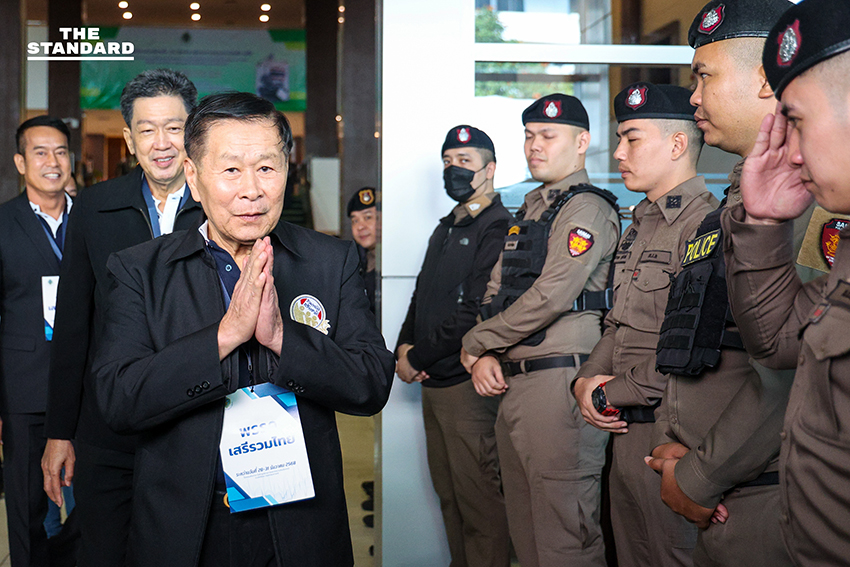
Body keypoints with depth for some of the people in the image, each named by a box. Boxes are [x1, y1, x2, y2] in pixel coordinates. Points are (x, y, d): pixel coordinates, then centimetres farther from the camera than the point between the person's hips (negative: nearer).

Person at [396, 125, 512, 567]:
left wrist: (418, 357, -12)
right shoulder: (445, 230, 18)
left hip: (469, 383, -9)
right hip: (433, 383, 9)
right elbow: (422, 297, 22)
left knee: (480, 500, -3)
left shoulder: (497, 230, -12)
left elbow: (477, 314, -20)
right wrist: (404, 345, 4)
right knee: (448, 494, 17)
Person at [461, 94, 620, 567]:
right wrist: (484, 358, 0)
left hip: (560, 381, -9)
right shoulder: (530, 212, 21)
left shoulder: (588, 209, -7)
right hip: (512, 384, 9)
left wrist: (474, 344, -7)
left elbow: (550, 297, -17)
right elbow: (496, 293, 18)